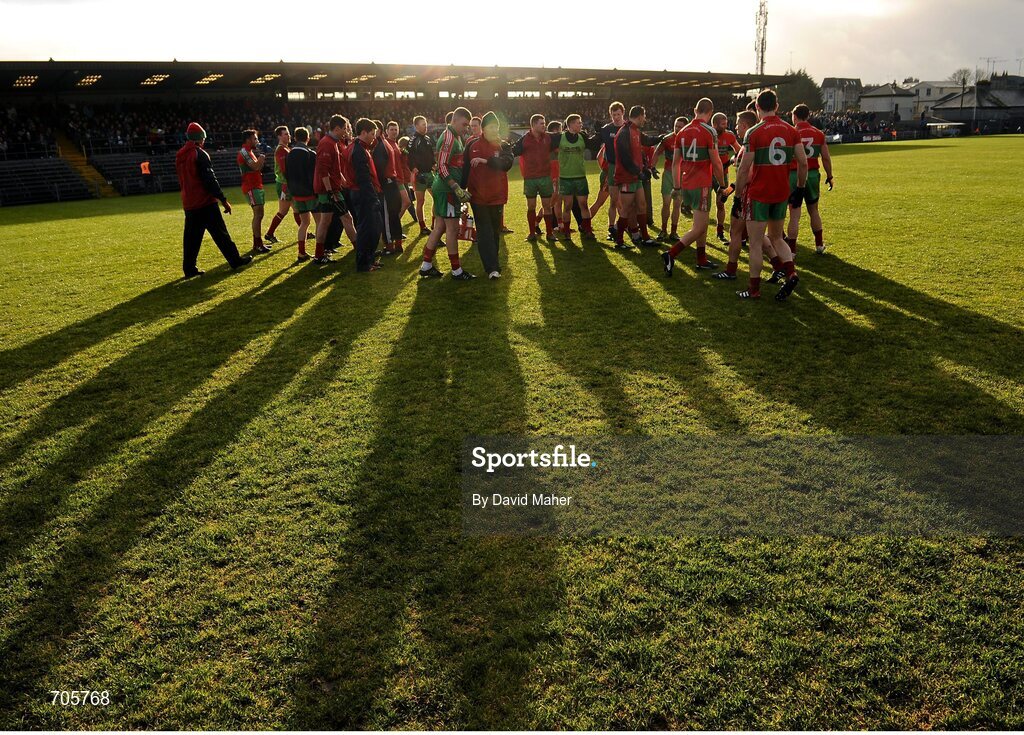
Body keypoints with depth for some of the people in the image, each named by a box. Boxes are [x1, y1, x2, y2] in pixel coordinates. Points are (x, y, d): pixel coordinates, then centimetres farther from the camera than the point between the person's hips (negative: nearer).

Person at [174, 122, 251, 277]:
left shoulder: (179, 156, 13)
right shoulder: (200, 154, -11)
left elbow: (183, 180, 19)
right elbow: (210, 179, -16)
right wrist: (223, 200, -14)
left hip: (189, 204, 7)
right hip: (205, 203, -7)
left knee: (191, 236, 8)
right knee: (220, 234, 1)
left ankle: (189, 268, 7)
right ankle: (235, 260, 8)